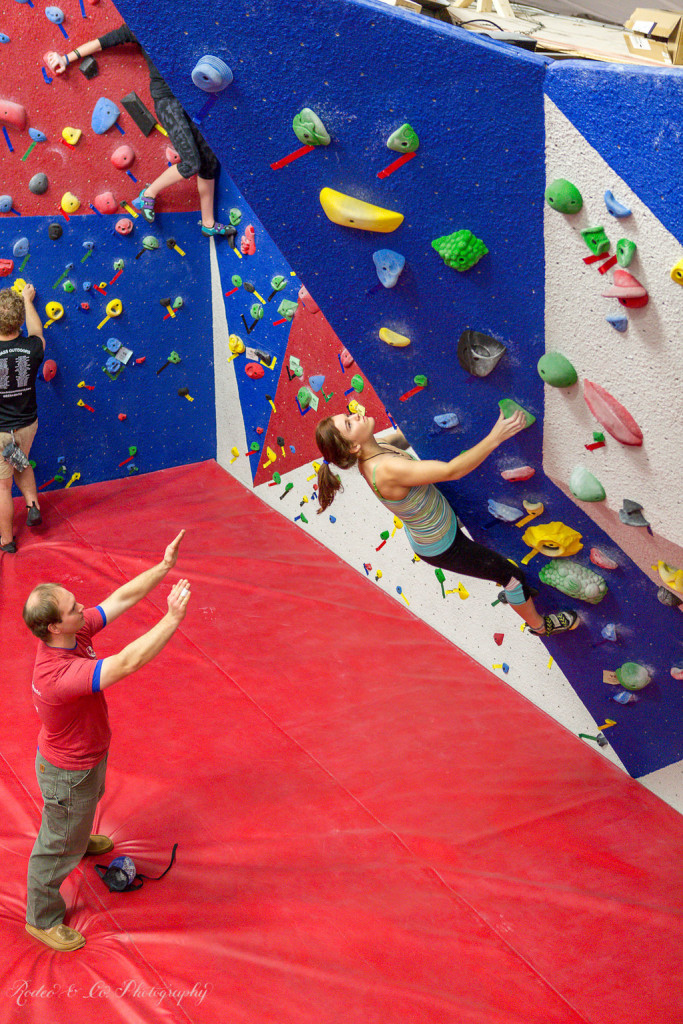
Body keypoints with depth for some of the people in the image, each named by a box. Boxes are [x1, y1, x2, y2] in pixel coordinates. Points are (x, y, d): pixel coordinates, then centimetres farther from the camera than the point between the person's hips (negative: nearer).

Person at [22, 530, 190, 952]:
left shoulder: (74, 631, -21)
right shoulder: (59, 676, -46)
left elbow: (121, 598, -14)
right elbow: (127, 663, -52)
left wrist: (164, 567, -22)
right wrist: (172, 619, -49)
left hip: (87, 754, 9)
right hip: (68, 772, -9)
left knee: (89, 802, 39)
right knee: (59, 846, 15)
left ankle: (79, 841, 72)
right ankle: (42, 919, 39)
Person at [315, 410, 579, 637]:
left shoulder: (372, 453, -14)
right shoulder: (386, 470, -42)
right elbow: (452, 470, -43)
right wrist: (496, 437, -42)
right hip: (442, 548, -9)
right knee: (514, 575, 9)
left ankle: (511, 592, 60)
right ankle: (539, 624, 36)